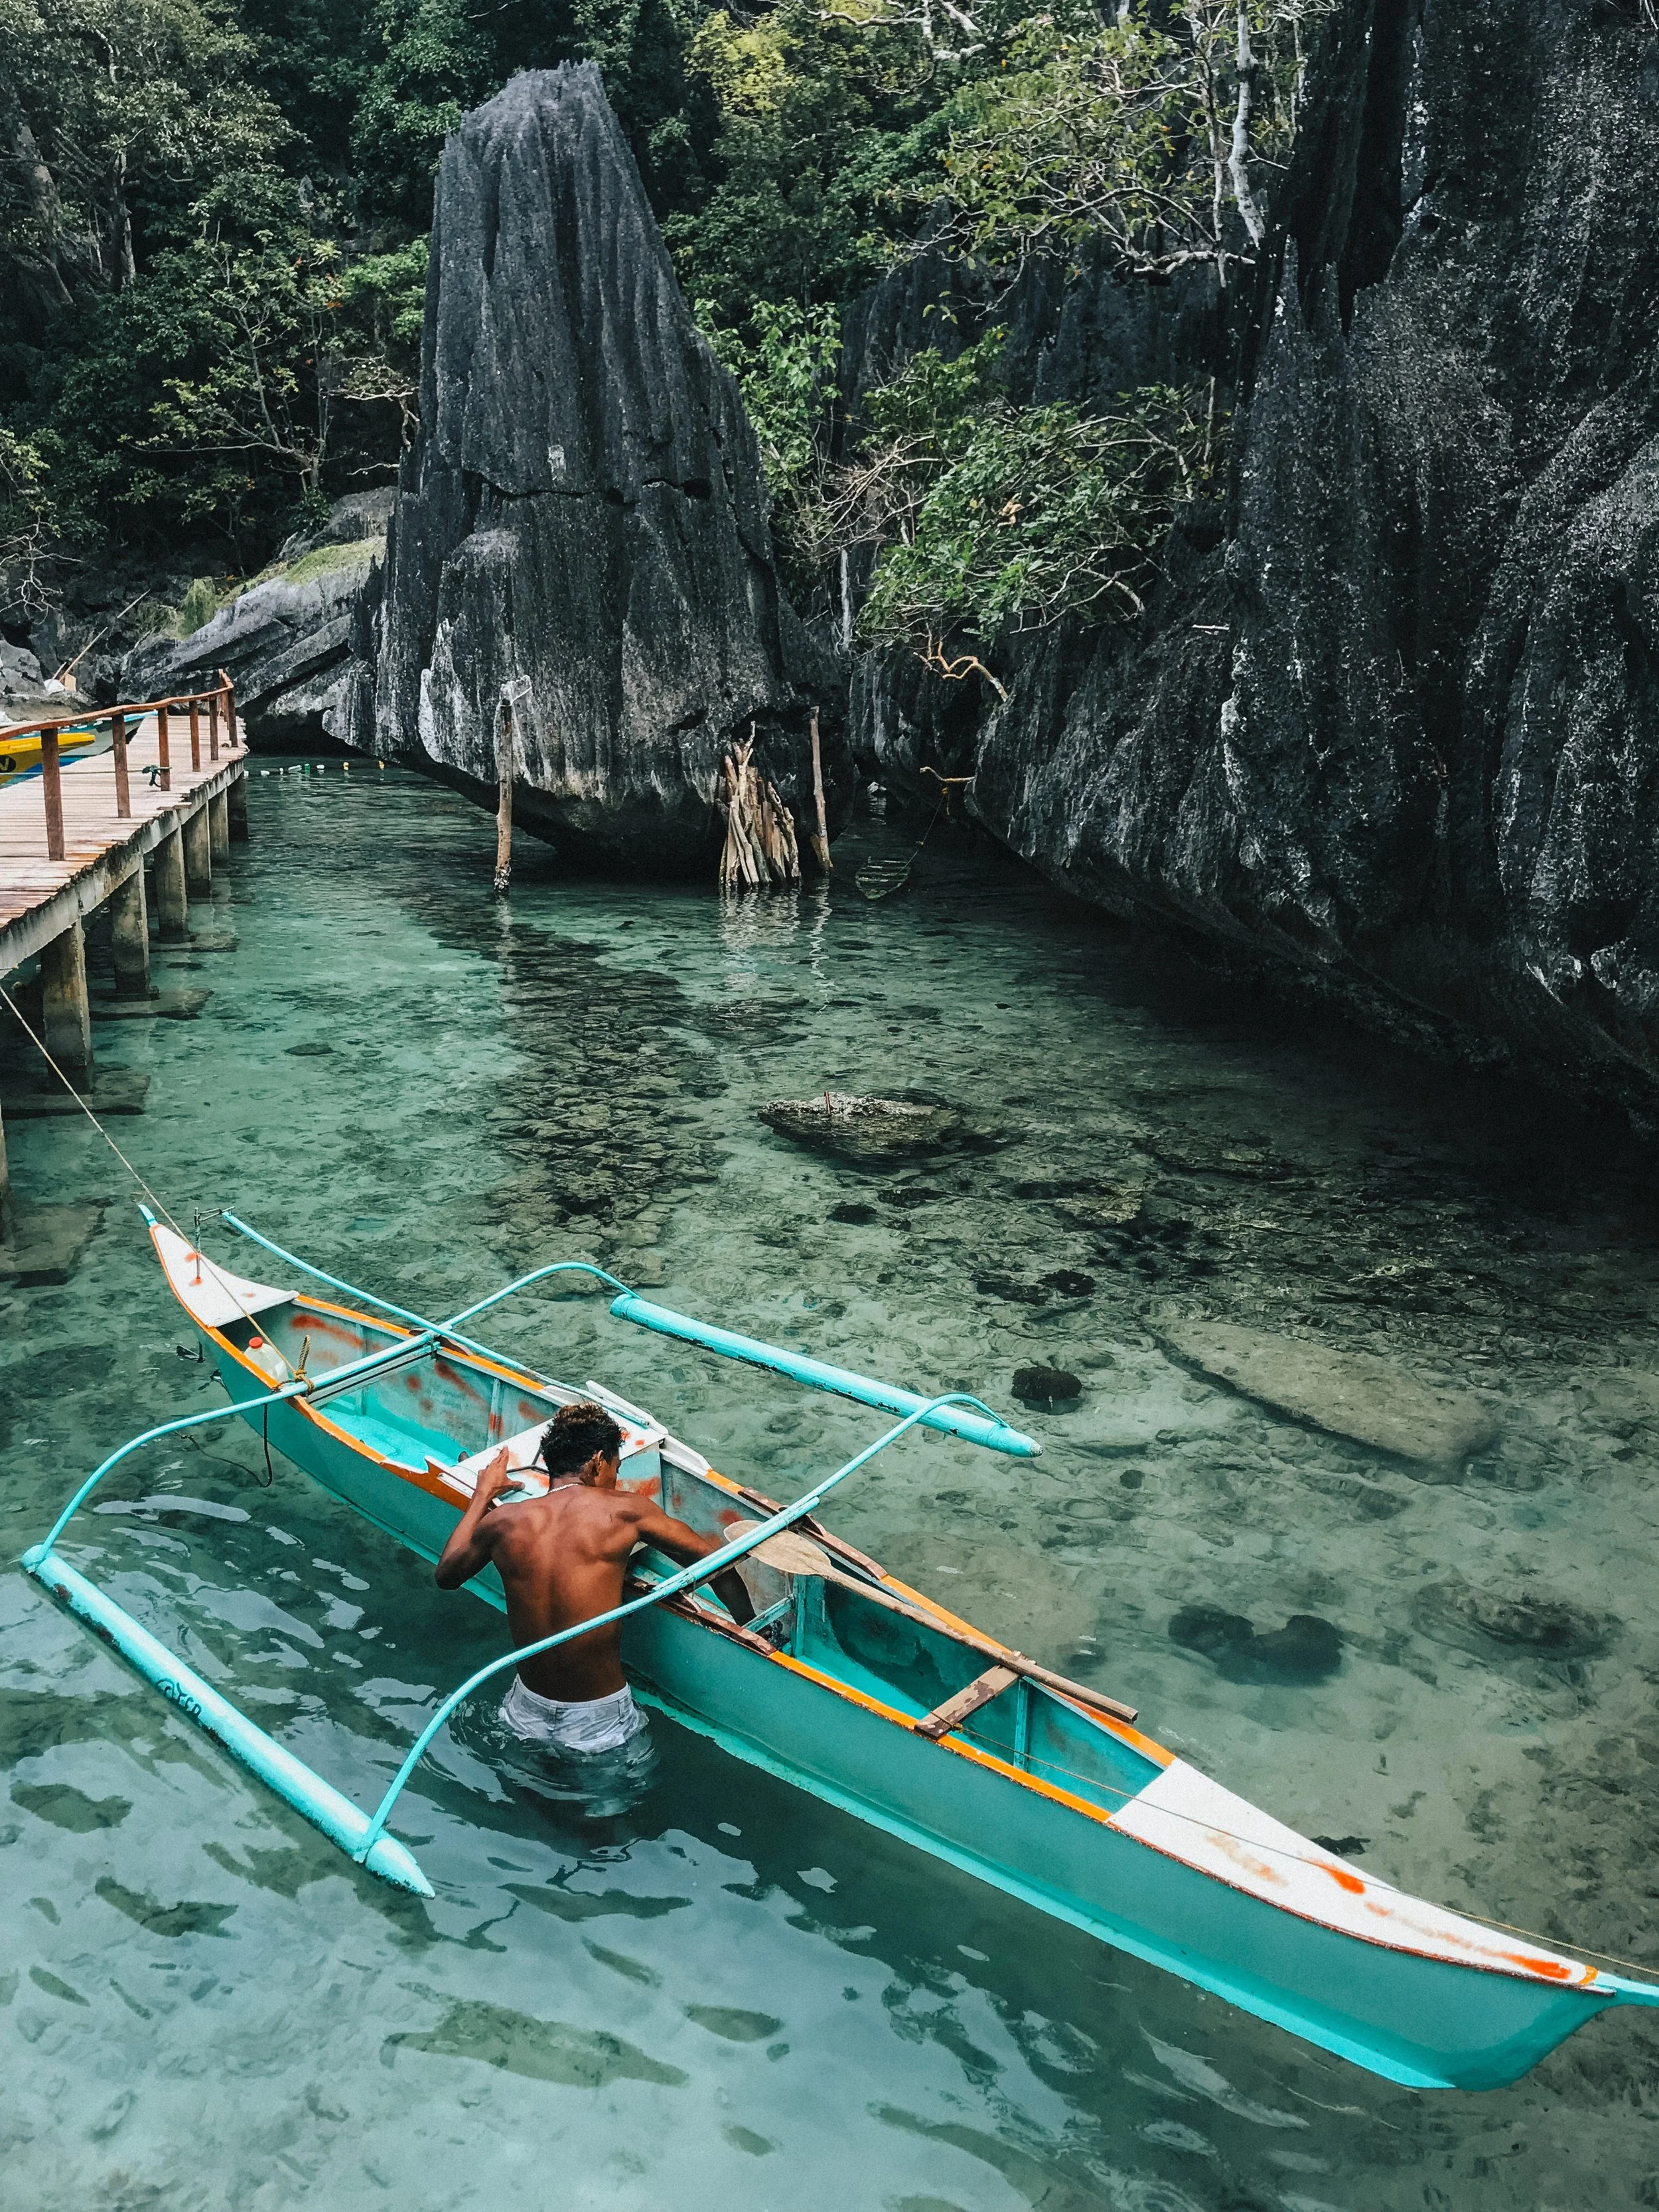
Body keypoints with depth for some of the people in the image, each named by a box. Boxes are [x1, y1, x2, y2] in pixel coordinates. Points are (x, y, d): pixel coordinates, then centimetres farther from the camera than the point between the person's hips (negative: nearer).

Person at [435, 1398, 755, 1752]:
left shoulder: (502, 1522, -5)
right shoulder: (624, 1509, -12)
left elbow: (445, 1575, 16)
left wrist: (483, 1495, 26)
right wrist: (750, 1624, 11)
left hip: (529, 1719, 4)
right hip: (600, 1724, -4)